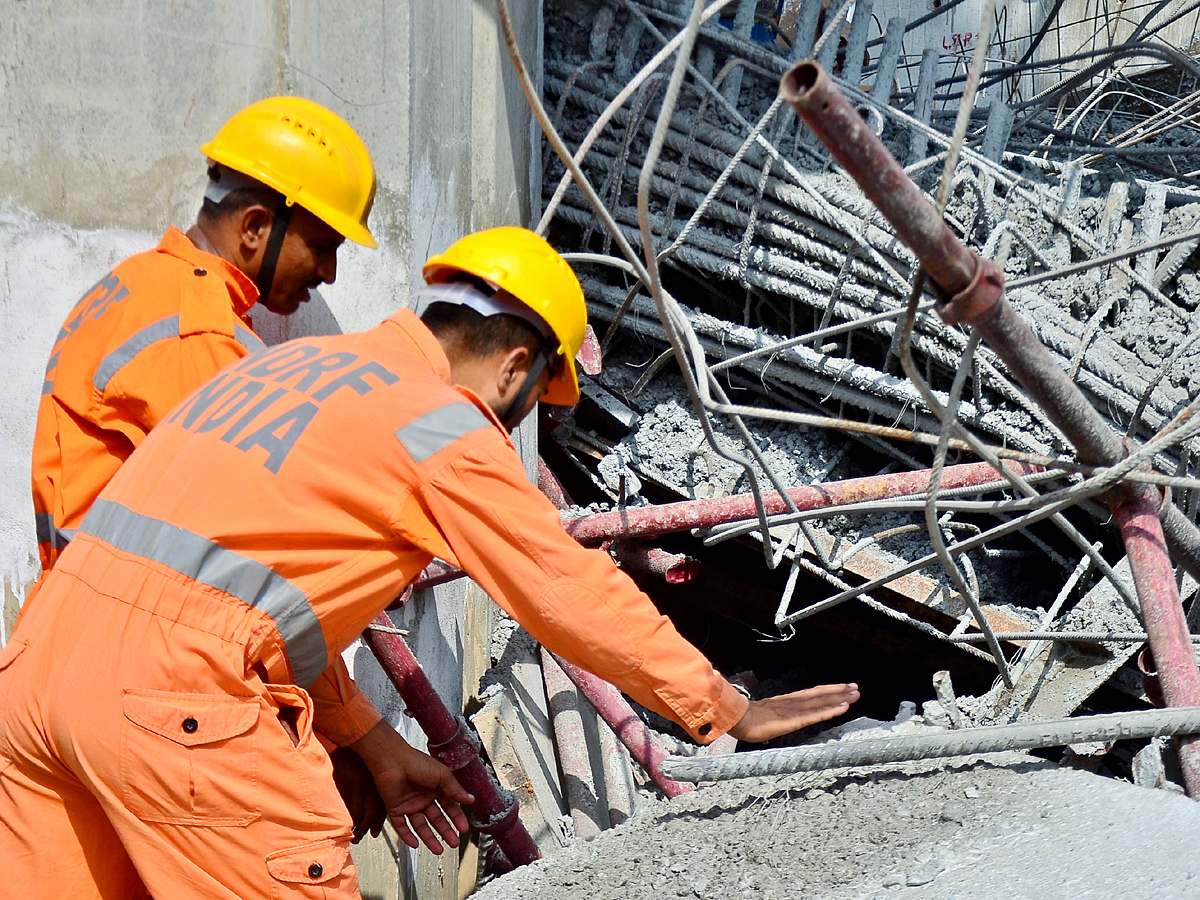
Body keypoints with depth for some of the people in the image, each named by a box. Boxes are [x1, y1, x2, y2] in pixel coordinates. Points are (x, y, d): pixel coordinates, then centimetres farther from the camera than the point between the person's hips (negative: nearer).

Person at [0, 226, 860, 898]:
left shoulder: (293, 359, 22)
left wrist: (379, 745, 29)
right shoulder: (448, 430, -2)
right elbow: (579, 599, 2)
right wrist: (732, 711, 13)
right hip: (172, 696, -8)